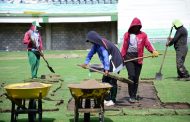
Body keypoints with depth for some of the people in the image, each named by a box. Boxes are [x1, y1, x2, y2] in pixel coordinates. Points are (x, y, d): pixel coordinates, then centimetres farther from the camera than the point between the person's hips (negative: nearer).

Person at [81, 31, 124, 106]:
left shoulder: (103, 44, -25)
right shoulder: (96, 45, 3)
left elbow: (106, 56, -34)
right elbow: (91, 53, 16)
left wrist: (107, 69, -40)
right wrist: (86, 62, 12)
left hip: (114, 64, -10)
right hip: (108, 65, 10)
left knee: (112, 82, -6)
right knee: (105, 80, 9)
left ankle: (112, 100, 1)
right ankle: (107, 99, 14)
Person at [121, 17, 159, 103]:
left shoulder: (143, 35, 7)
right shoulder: (127, 35, 6)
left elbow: (148, 44, 0)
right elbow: (124, 47, 8)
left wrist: (153, 51, -17)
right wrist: (122, 57, 3)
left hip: (138, 57, 2)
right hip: (129, 57, -2)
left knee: (136, 78, 6)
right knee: (131, 75, -14)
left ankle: (134, 96, 17)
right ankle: (131, 96, -5)